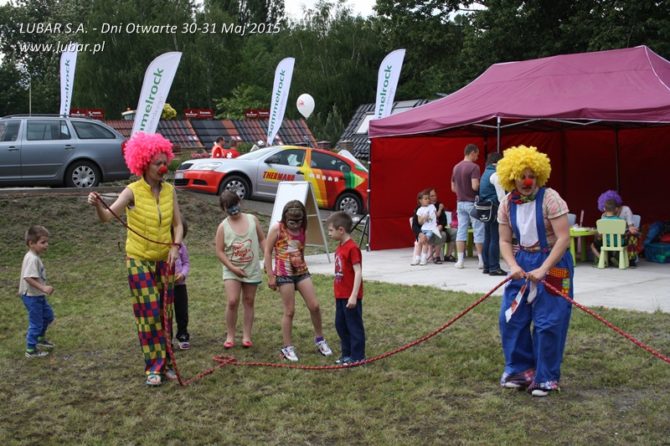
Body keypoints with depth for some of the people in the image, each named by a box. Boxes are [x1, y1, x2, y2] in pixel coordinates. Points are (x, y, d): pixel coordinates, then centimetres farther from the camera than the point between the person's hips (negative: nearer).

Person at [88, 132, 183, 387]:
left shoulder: (169, 190, -1)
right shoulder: (133, 192, -15)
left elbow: (178, 224, 6)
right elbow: (107, 216, -28)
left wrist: (175, 246, -11)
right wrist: (98, 205, -49)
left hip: (165, 260, 4)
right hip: (139, 261, -4)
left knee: (165, 313, 8)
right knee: (149, 314, -5)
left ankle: (165, 363, 20)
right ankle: (153, 367, 5)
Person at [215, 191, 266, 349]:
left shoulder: (252, 219, -1)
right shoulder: (223, 227, -6)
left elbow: (262, 240, 6)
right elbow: (220, 251, -6)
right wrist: (232, 267, -13)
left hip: (252, 269, 2)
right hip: (232, 271, -2)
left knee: (249, 302, 8)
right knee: (232, 301, -11)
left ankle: (246, 336, 16)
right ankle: (230, 336, 2)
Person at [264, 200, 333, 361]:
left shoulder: (303, 231, 4)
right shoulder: (277, 229, -9)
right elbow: (268, 252, -6)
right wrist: (270, 276, -8)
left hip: (302, 272, 4)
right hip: (284, 274, -4)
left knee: (314, 306, 1)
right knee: (289, 311, -1)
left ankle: (319, 339, 20)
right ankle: (287, 347, 11)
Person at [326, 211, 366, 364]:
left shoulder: (352, 248, -18)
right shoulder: (340, 247, 9)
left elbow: (358, 272, -21)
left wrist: (354, 296, -24)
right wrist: (337, 292, 17)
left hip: (350, 297, -9)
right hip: (340, 295, 9)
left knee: (354, 326, 1)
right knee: (340, 325, 15)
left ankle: (357, 356, 10)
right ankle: (347, 354, 27)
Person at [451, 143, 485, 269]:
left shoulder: (456, 167, 9)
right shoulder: (474, 167, -13)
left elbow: (453, 188, 13)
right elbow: (475, 186, -22)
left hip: (460, 203, 6)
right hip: (472, 203, -6)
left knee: (461, 230, 7)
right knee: (478, 231, 1)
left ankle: (460, 260, 6)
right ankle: (482, 260, 3)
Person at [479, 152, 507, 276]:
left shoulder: (486, 173, 17)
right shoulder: (495, 174, -12)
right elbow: (501, 195, -16)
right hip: (495, 209, -10)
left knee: (487, 238, 12)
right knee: (495, 239, -7)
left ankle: (487, 266, 17)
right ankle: (494, 267, -7)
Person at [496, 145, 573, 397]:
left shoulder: (550, 199, -16)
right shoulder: (507, 205, -1)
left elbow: (564, 238, -19)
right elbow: (505, 241, 3)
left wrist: (543, 270, -24)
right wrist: (513, 266, -15)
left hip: (552, 263, -5)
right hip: (522, 263, 5)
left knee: (548, 323, -4)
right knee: (511, 317, 5)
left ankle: (546, 378, 12)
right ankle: (520, 369, 22)